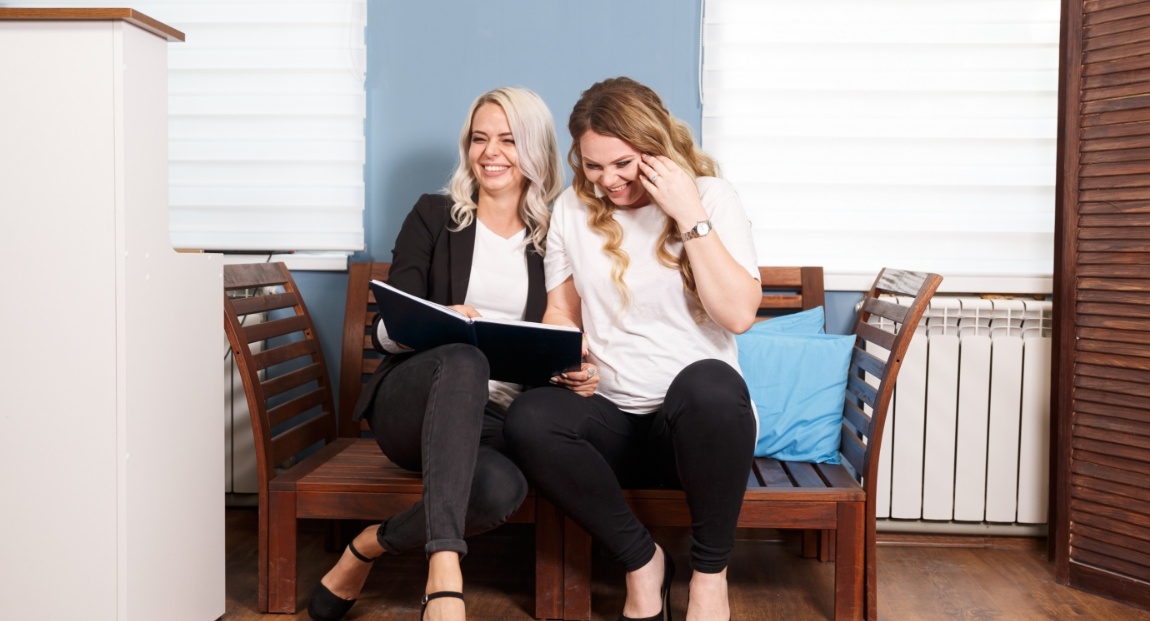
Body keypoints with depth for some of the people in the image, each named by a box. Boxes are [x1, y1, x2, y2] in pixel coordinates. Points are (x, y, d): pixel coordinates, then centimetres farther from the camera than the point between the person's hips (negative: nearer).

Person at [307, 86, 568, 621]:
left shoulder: (553, 238, 14)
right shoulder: (434, 216, 12)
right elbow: (388, 331, 3)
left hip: (496, 419, 1)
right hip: (412, 405, -1)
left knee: (501, 488, -36)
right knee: (464, 359, -38)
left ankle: (369, 546, -9)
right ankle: (444, 571, -43)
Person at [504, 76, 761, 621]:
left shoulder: (711, 197, -2)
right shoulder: (572, 209, 7)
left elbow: (739, 314, -14)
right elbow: (561, 312, 13)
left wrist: (691, 216, -17)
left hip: (699, 419, -2)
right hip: (613, 420, 3)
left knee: (708, 383, -39)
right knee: (528, 418, -30)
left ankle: (710, 570, -14)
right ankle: (641, 559, -8)